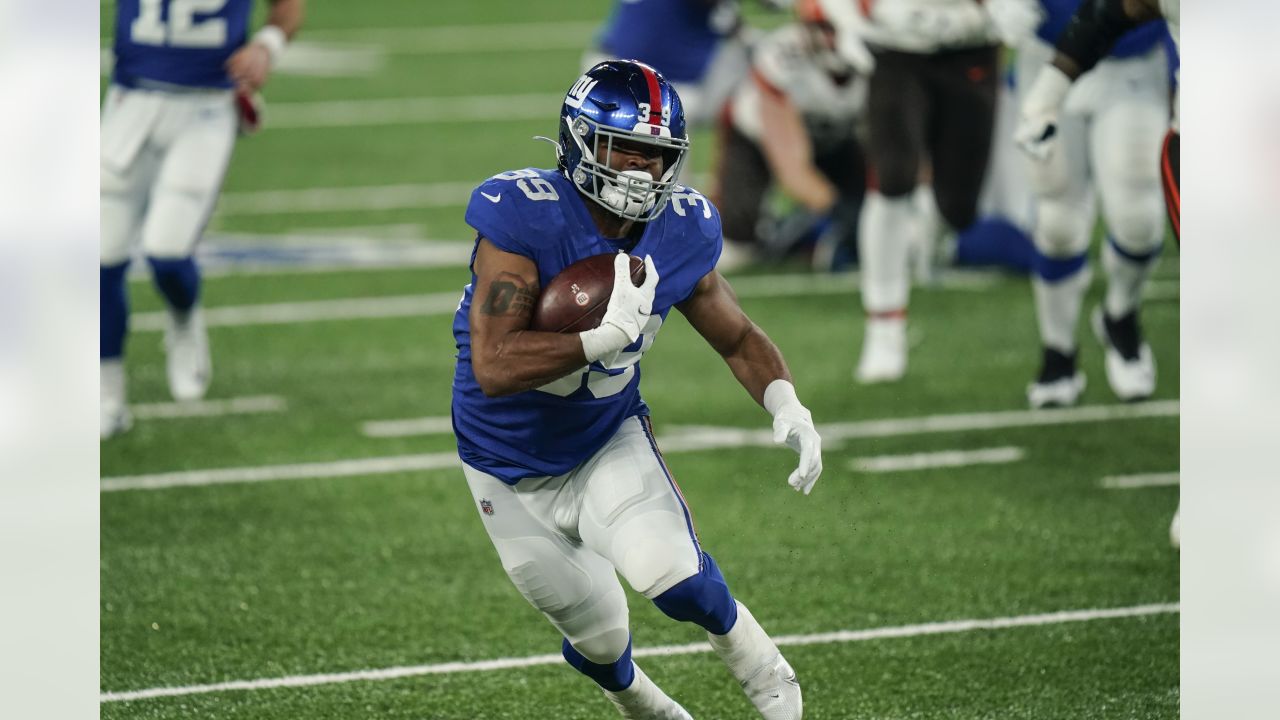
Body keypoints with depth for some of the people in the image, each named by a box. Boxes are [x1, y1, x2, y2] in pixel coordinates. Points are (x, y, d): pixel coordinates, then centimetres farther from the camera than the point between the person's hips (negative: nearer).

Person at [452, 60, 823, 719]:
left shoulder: (677, 234, -14)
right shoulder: (524, 220, -29)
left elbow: (738, 339, 3)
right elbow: (494, 368, -37)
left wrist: (786, 407, -16)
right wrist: (610, 332, -42)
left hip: (610, 443, 2)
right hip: (513, 473, -2)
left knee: (671, 577, -27)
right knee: (599, 642, 11)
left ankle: (757, 663, 3)